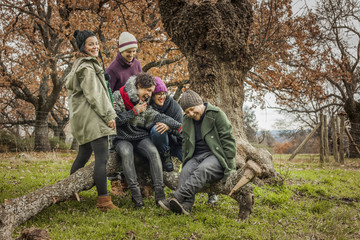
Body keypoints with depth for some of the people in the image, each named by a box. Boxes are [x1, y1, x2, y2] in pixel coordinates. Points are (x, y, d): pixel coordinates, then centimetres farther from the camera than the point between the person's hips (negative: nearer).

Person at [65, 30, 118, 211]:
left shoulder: (81, 64, 22)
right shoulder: (87, 67, -10)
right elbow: (93, 95, -16)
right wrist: (108, 115, -14)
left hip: (84, 118, 11)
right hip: (92, 116, -11)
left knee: (83, 154, 19)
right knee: (102, 157, -16)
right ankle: (103, 200, -20)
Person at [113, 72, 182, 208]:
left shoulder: (145, 105, 7)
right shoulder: (118, 96, -4)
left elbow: (159, 117, -6)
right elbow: (116, 119, -12)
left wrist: (180, 127, -19)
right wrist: (134, 111, -11)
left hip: (141, 138, 3)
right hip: (122, 139, -3)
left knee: (153, 152, -26)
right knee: (126, 153, -35)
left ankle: (159, 193, -28)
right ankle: (135, 193, -32)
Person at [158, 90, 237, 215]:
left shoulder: (216, 114, -2)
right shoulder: (187, 120, 17)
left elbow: (228, 141, -5)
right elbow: (185, 144, 26)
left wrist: (230, 168, -9)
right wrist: (186, 162, 11)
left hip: (216, 155, -5)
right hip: (196, 157, 5)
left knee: (202, 170, -36)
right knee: (185, 172, -28)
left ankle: (176, 198, -50)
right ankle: (185, 206, -46)